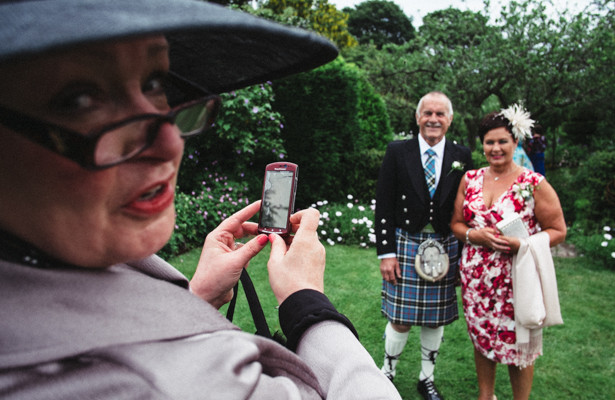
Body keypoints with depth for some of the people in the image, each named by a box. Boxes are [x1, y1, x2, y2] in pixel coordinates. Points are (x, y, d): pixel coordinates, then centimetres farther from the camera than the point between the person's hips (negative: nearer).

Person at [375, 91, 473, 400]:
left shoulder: (461, 157, 4)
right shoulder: (397, 152, -2)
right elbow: (383, 206, -3)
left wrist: (464, 254, 5)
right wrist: (386, 252, -7)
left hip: (445, 248, 2)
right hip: (406, 245, -2)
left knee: (436, 319, 13)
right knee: (400, 320, 2)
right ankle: (387, 374, 28)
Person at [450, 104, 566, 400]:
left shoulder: (534, 184, -6)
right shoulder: (470, 179, 5)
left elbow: (557, 231, -3)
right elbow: (456, 223, 9)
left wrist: (522, 243, -21)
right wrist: (477, 235, -13)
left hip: (517, 278, -3)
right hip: (476, 277, 4)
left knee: (518, 345, 5)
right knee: (481, 339, 15)